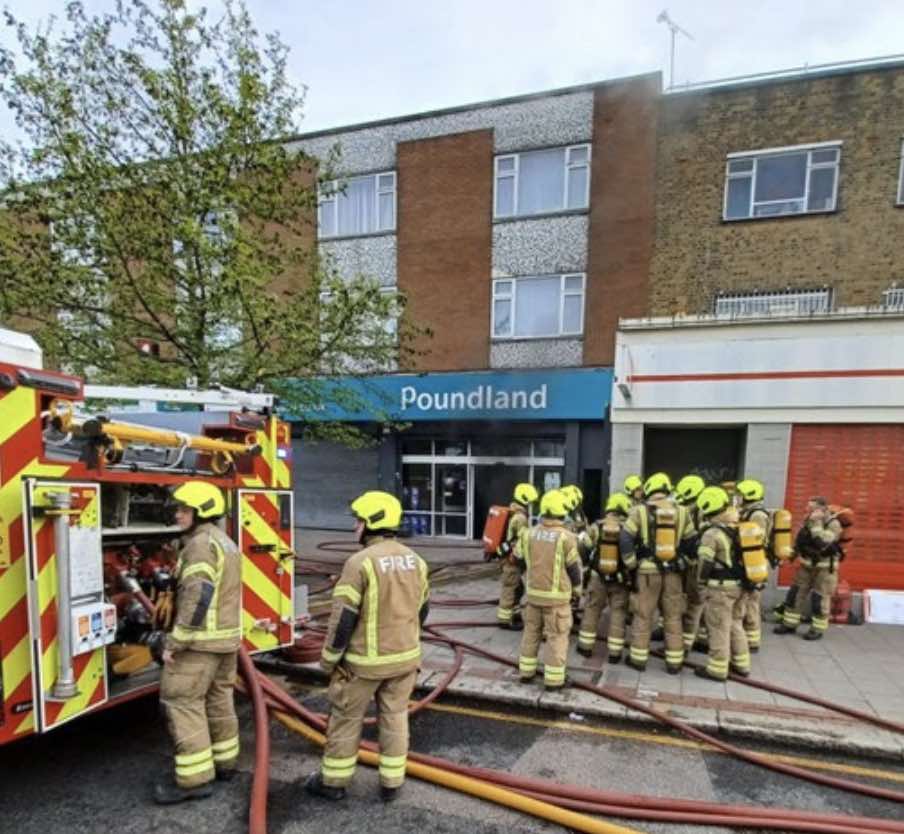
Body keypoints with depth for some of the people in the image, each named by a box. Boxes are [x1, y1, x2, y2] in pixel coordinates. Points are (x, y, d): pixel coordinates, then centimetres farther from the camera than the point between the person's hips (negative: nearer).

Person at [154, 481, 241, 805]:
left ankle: (195, 778, 4)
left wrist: (175, 643, -19)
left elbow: (197, 598, -24)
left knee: (182, 703, -1)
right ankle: (224, 761, 29)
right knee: (219, 699, 18)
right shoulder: (225, 541, 14)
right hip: (227, 636, 10)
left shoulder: (201, 543, -17)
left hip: (202, 639, -10)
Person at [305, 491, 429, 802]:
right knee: (394, 717, 17)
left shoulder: (360, 562, -21)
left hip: (366, 660, -5)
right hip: (405, 656, 5)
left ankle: (333, 781, 29)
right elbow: (422, 608, 9)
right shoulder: (414, 560, 0)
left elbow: (343, 617, -19)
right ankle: (391, 783, 26)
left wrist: (329, 658, -6)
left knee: (346, 717, 14)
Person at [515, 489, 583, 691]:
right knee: (557, 637, 5)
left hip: (533, 592, 5)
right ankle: (554, 679, 11)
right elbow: (574, 568, -7)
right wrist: (577, 589, 11)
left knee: (531, 633, 17)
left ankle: (526, 672, 25)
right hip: (556, 596, -5)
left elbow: (520, 561, 9)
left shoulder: (528, 533, -1)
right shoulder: (566, 537, -15)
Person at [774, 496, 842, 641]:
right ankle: (790, 624, 18)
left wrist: (816, 523, -28)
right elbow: (799, 541, 16)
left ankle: (818, 629, 15)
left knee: (819, 598, 0)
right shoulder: (808, 520, 4)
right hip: (807, 565, 7)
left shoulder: (833, 524, -16)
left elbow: (822, 543, -31)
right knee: (795, 593, 8)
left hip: (825, 567, -6)